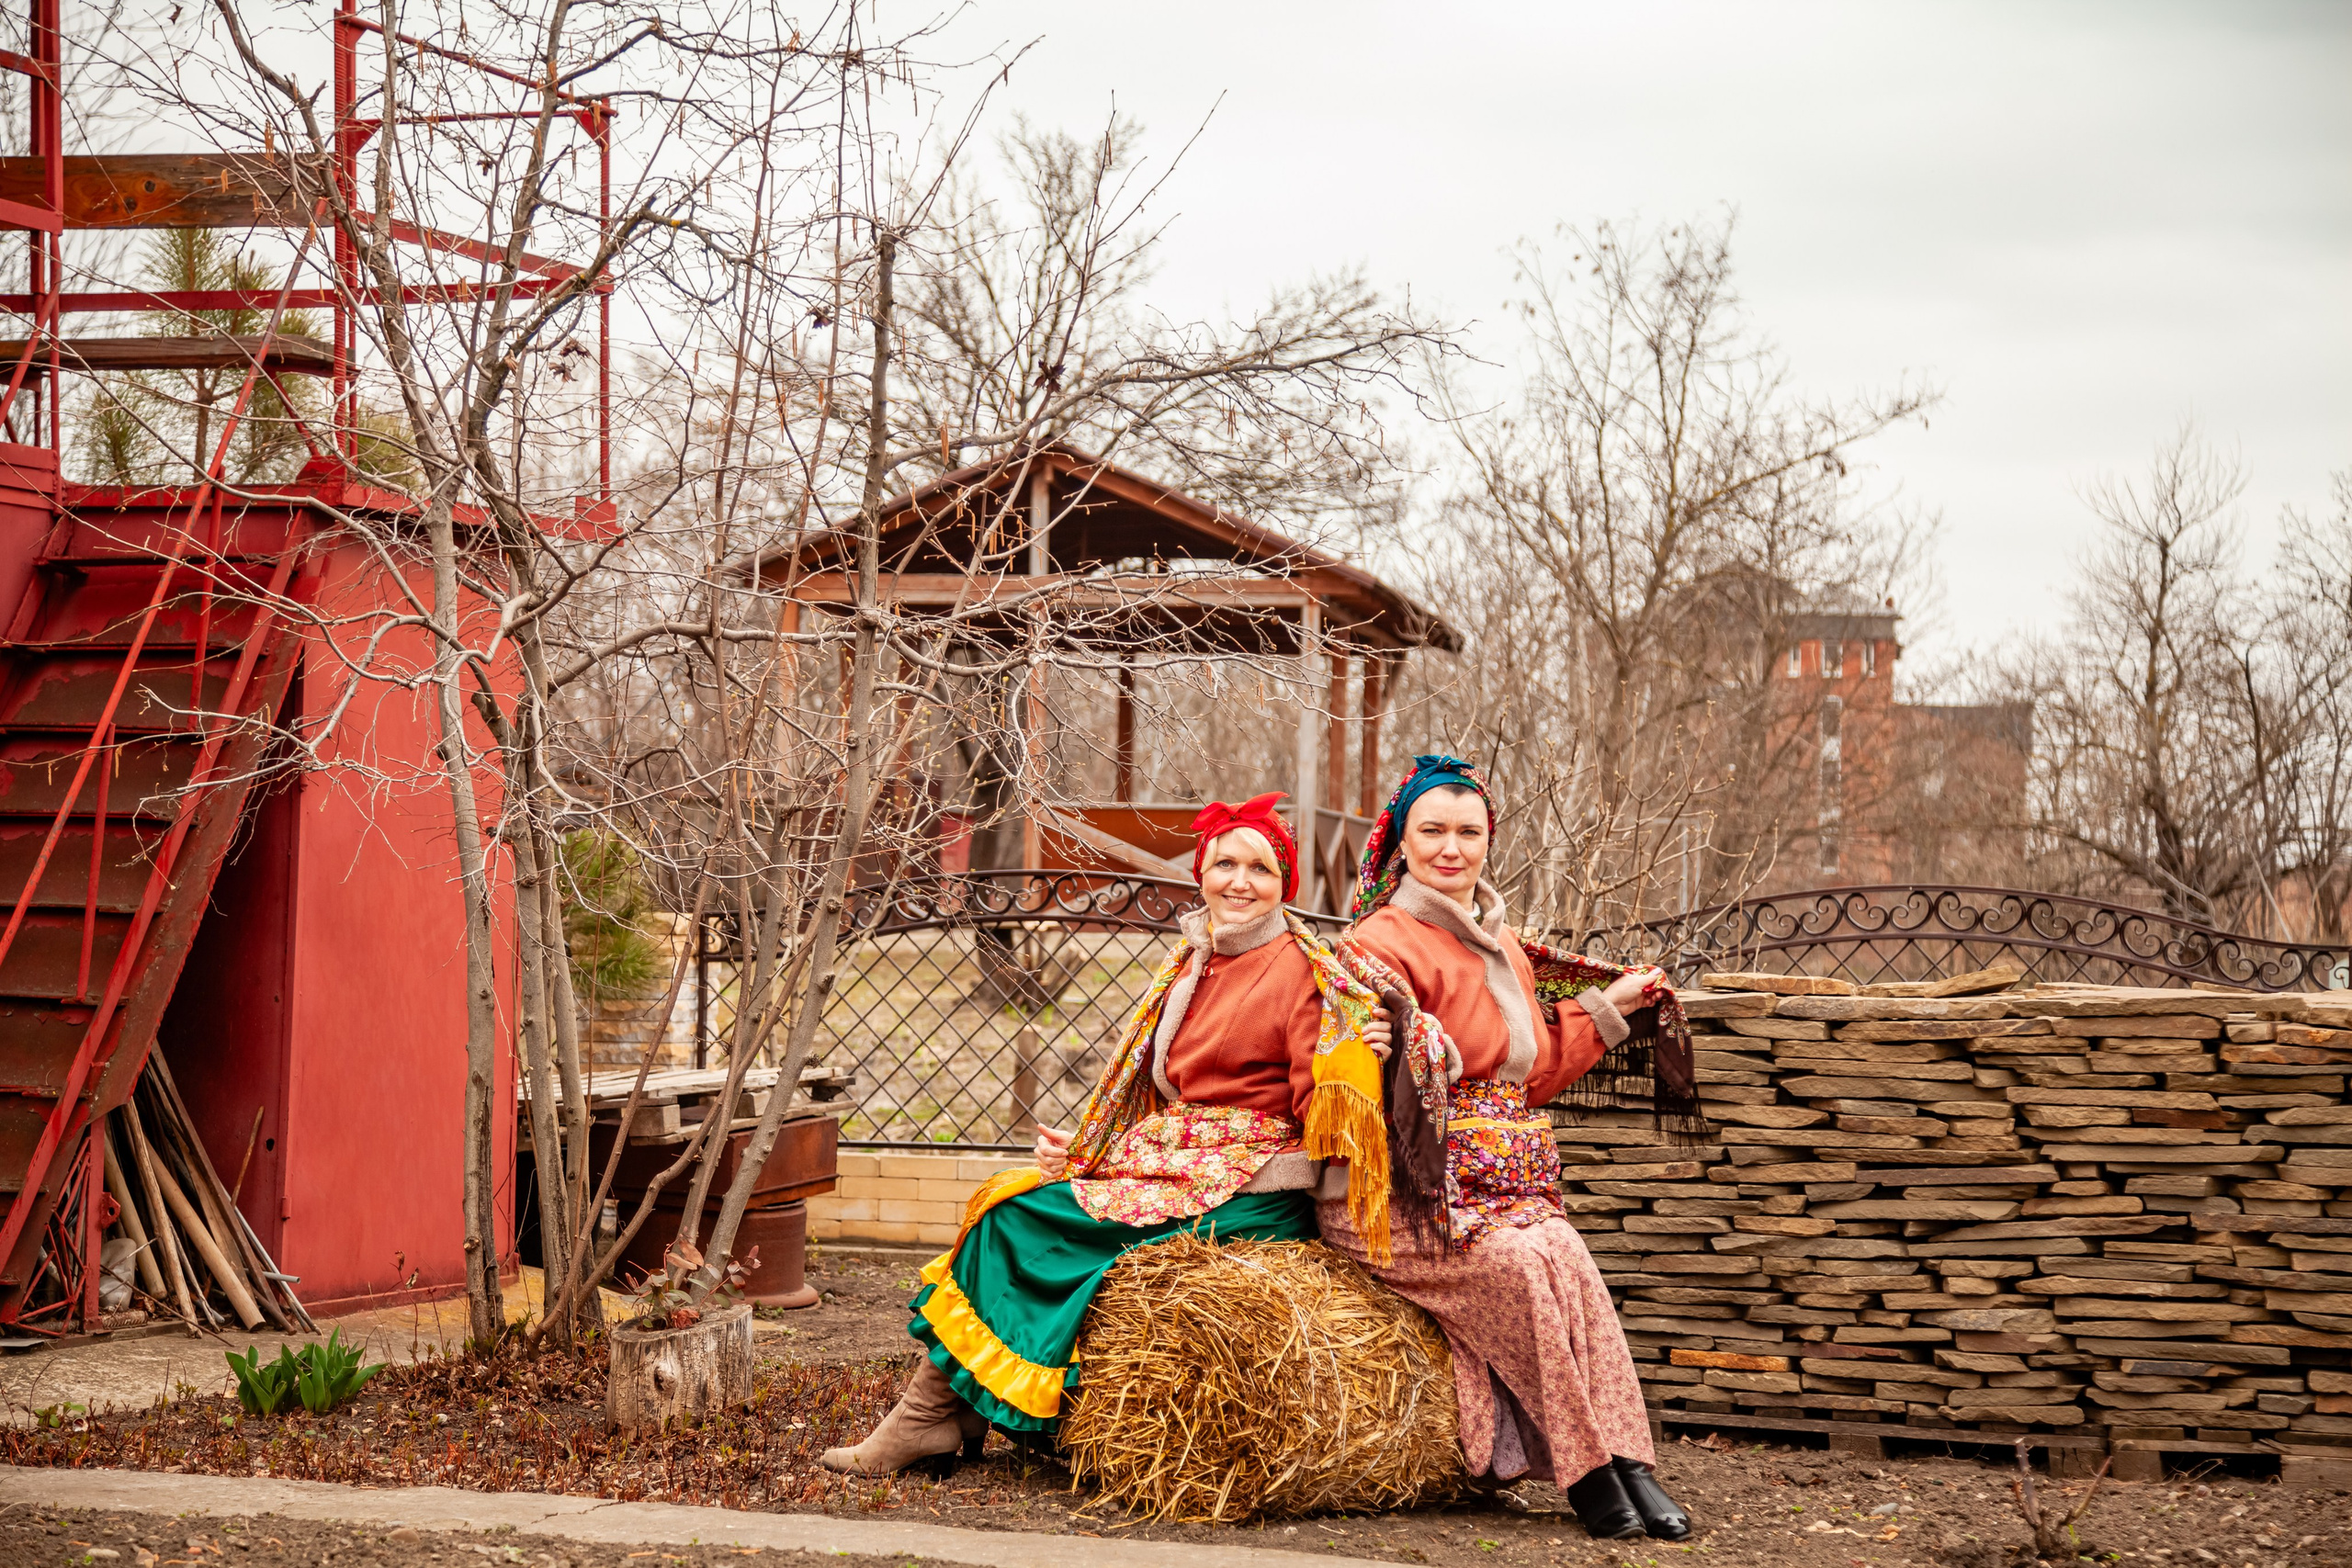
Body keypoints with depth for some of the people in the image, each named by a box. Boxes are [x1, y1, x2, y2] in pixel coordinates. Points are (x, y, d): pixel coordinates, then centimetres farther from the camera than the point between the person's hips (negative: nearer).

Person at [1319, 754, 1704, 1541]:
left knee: (1565, 1255, -27)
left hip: (1505, 1180, 5)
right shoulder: (1381, 944, -3)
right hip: (1400, 1190, -5)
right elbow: (1366, 1085, -13)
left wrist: (1609, 1005, 25)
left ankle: (1625, 1462, -29)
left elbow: (1536, 1076, 24)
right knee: (1524, 1263, -30)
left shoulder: (1504, 948, 20)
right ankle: (1590, 1470, -24)